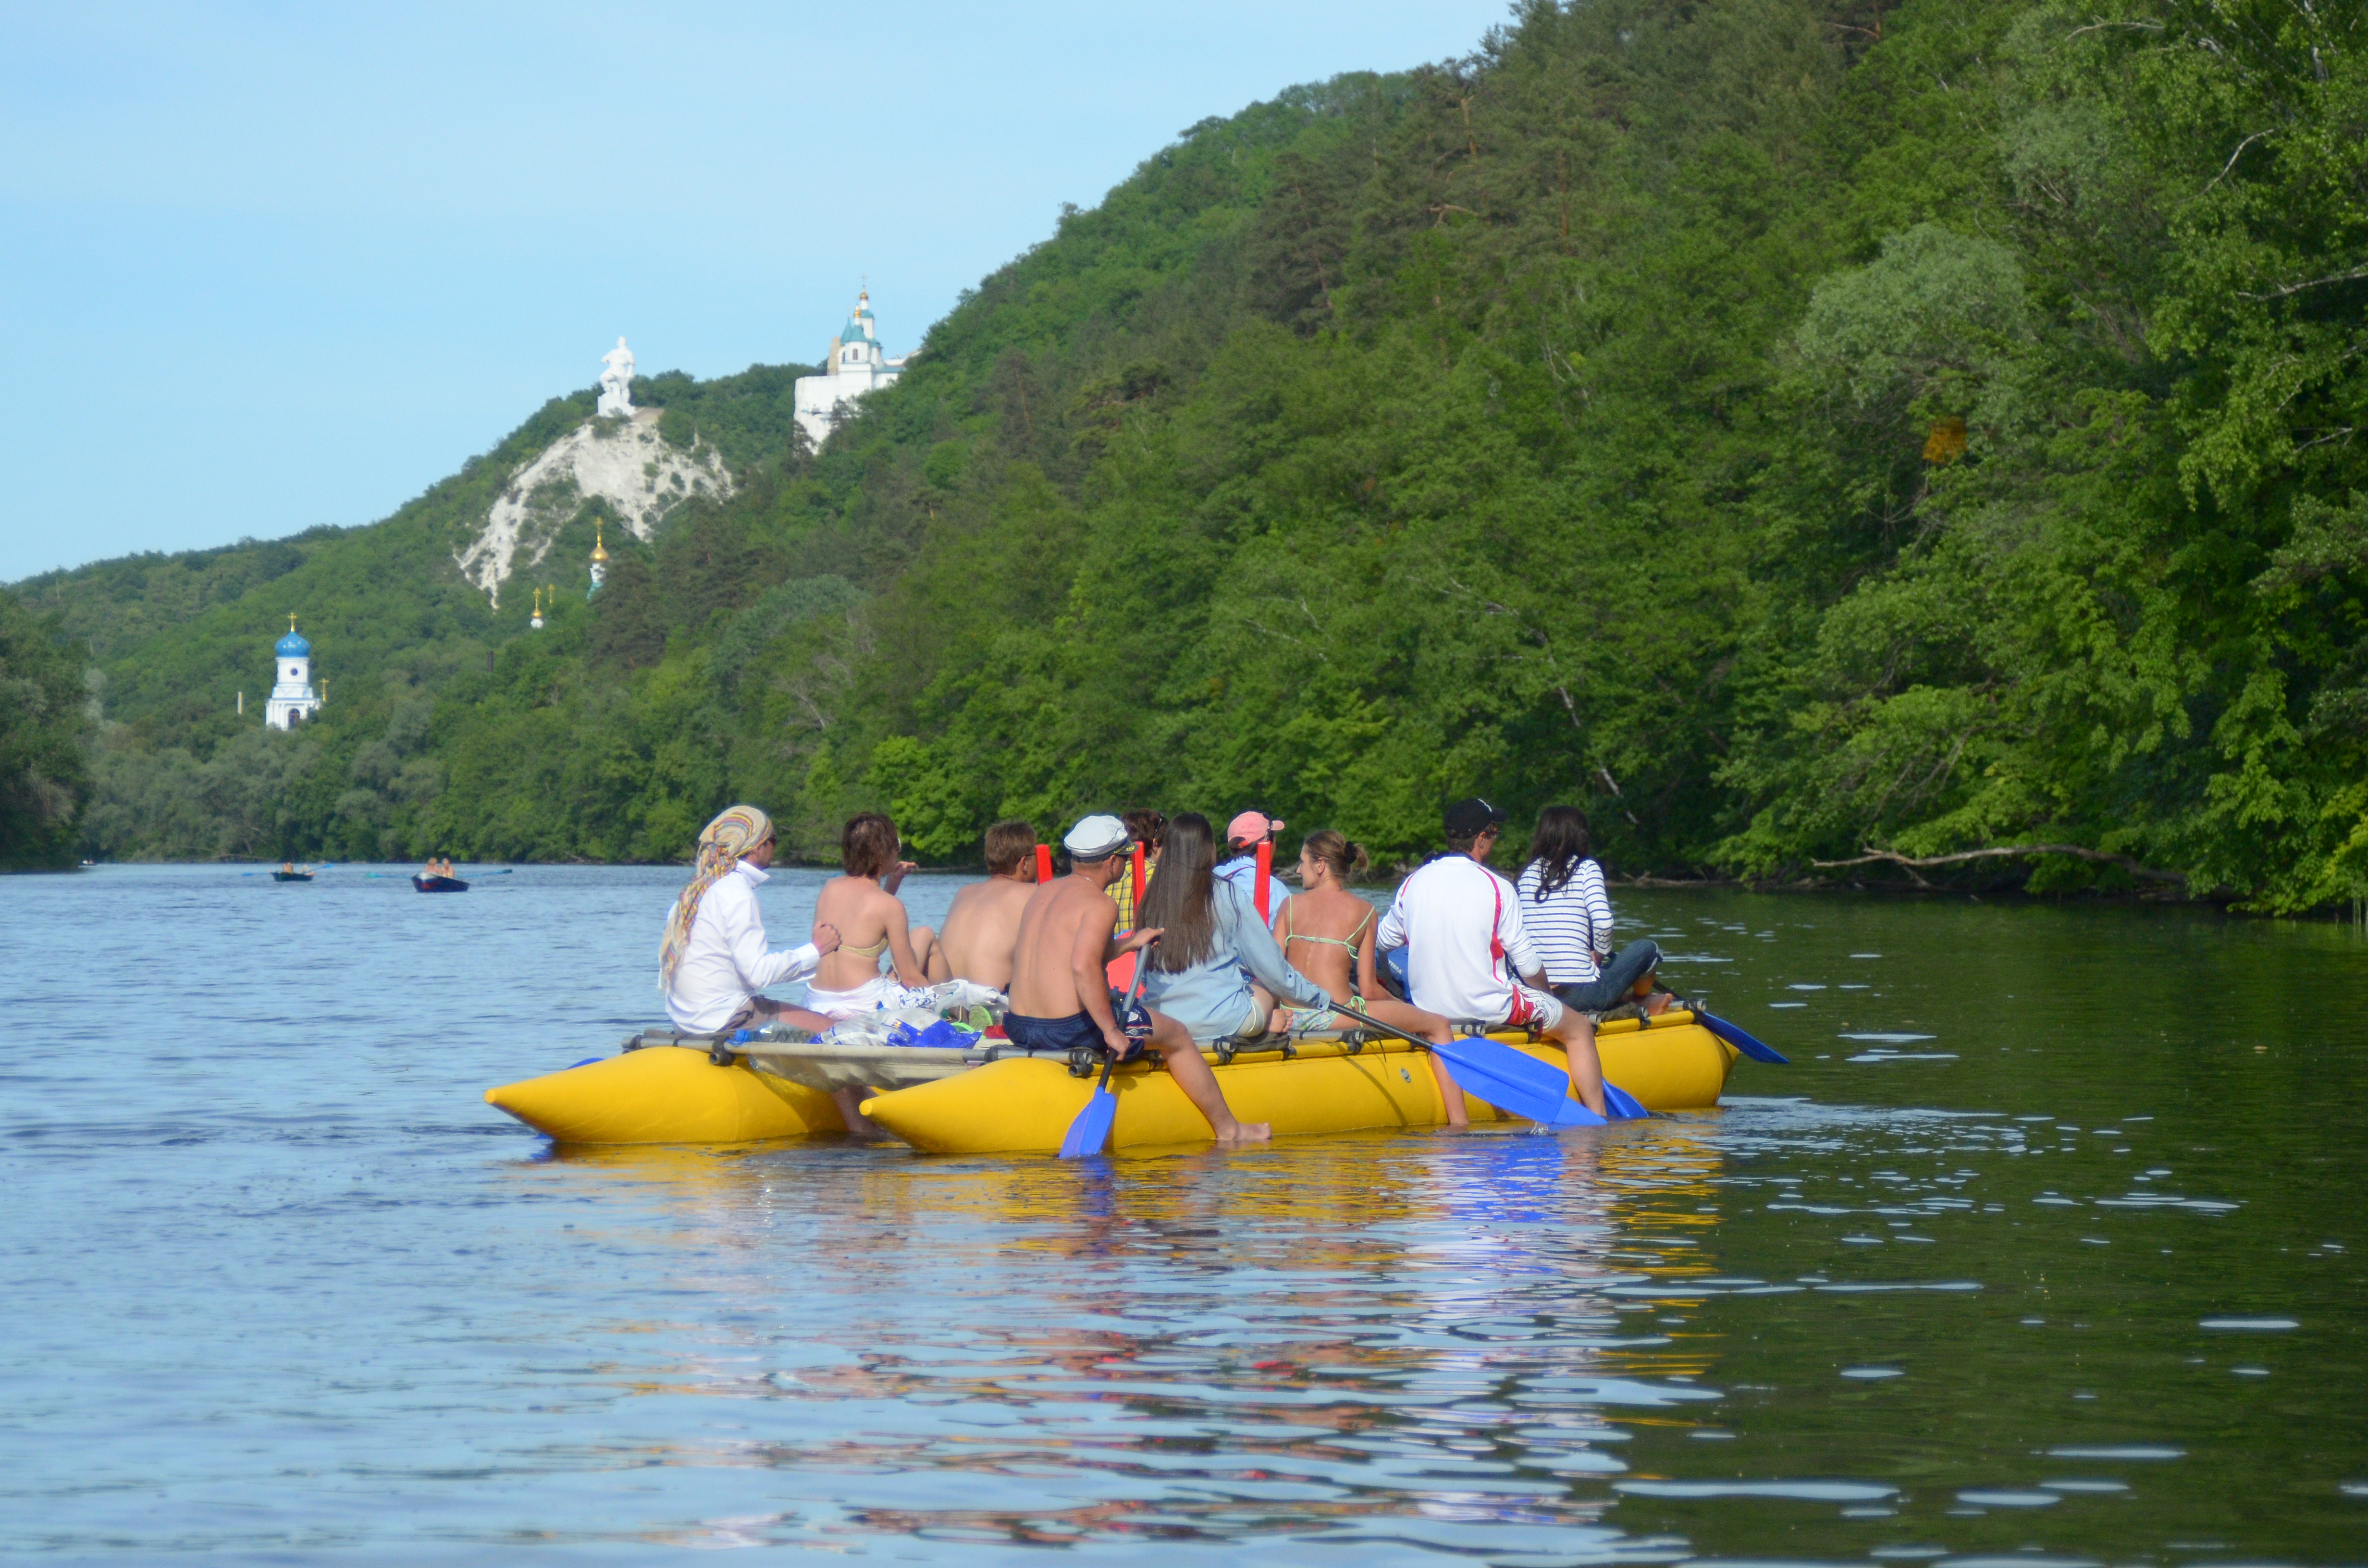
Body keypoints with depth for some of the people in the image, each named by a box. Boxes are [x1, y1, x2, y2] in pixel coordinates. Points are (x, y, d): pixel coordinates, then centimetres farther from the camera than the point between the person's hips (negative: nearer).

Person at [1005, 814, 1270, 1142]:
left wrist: (1128, 944, 28)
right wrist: (1111, 1030, -24)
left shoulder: (1042, 894, 11)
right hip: (1072, 1029, -9)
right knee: (1179, 1037, 13)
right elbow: (1083, 966, -29)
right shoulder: (1100, 905, -14)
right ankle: (1228, 1128, 25)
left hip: (1019, 1028, 9)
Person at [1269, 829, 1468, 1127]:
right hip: (1334, 1015, -4)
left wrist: (1277, 1012, 11)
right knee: (1438, 1025, 9)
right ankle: (1459, 1120, 0)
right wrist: (1402, 1006, 18)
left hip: (1291, 1016, 4)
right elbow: (1368, 990, 1)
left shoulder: (1291, 905, 7)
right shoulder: (1364, 912, 3)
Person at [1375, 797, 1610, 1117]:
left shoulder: (1412, 884, -3)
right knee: (1580, 1028, 12)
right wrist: (1547, 994, 11)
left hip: (1429, 1012, 5)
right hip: (1491, 1010, -5)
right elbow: (1530, 968, -9)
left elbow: (1383, 940, 11)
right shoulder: (1497, 889, -14)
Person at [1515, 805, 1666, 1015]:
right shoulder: (1586, 868, -3)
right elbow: (1603, 921, -16)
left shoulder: (1526, 874, 9)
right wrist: (1600, 954, 5)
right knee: (1647, 949, 17)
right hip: (1582, 995, -5)